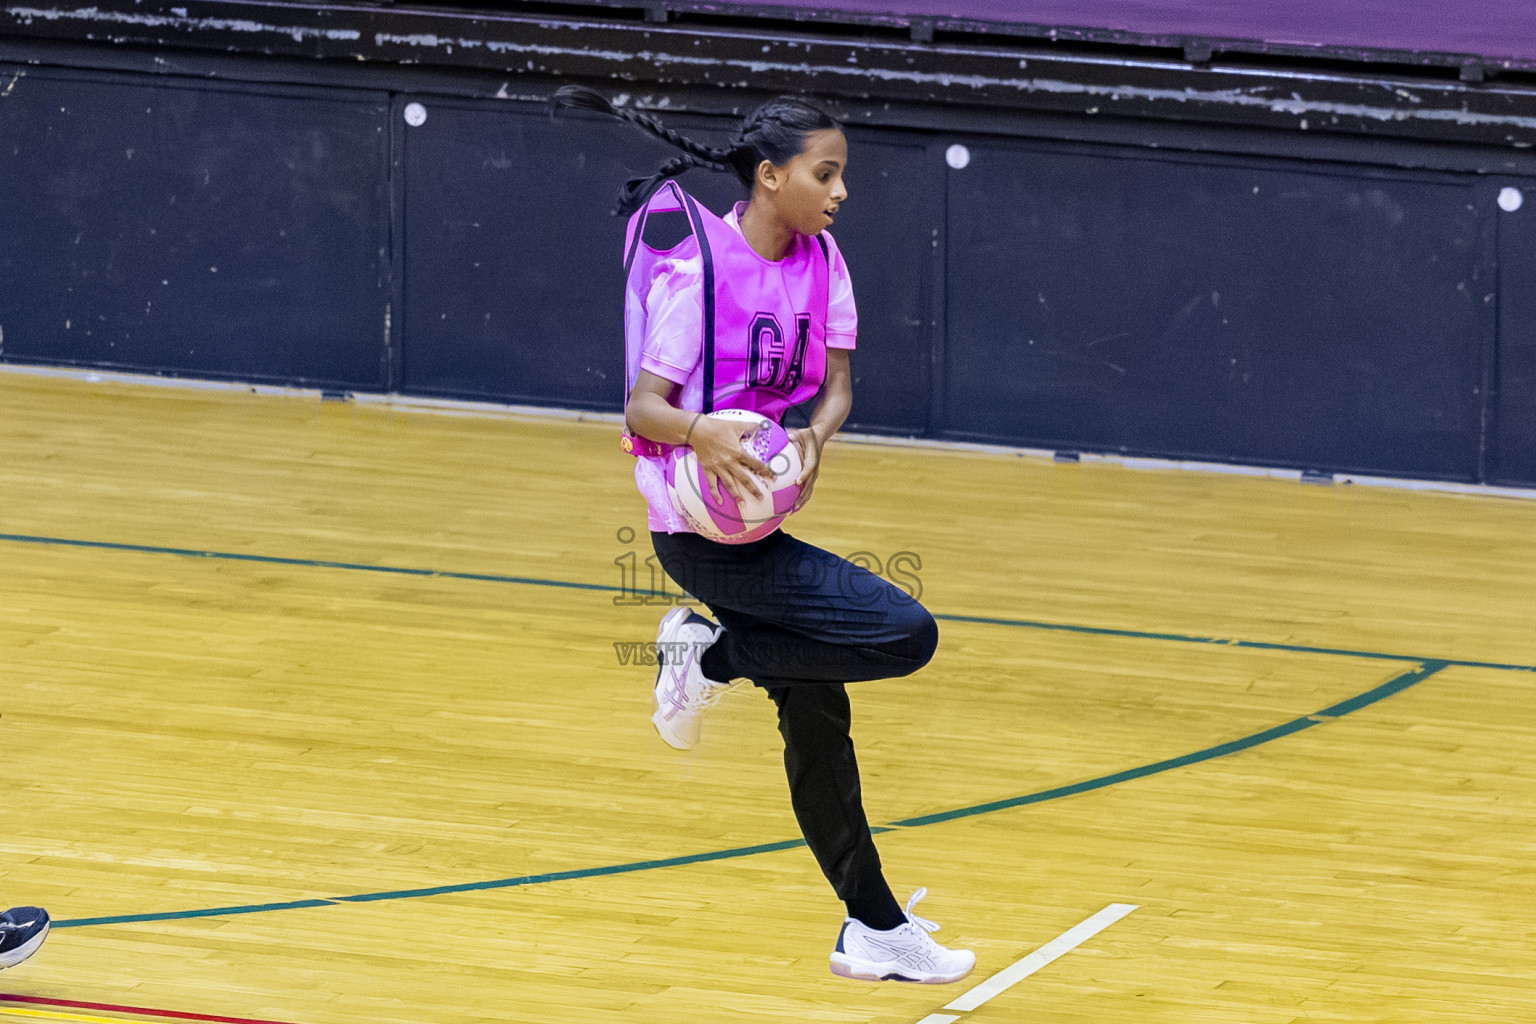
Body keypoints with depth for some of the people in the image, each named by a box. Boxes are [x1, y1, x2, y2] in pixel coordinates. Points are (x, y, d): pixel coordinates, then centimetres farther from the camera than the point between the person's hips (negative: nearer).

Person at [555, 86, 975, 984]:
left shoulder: (820, 261, 3)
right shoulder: (699, 269, -18)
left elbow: (836, 385, 3)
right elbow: (642, 407, -18)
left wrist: (813, 439, -19)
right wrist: (698, 431, -40)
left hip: (756, 513, 8)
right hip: (703, 531, -8)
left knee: (815, 711, 16)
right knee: (906, 635, -18)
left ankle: (874, 932, 26)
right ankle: (712, 657, -3)